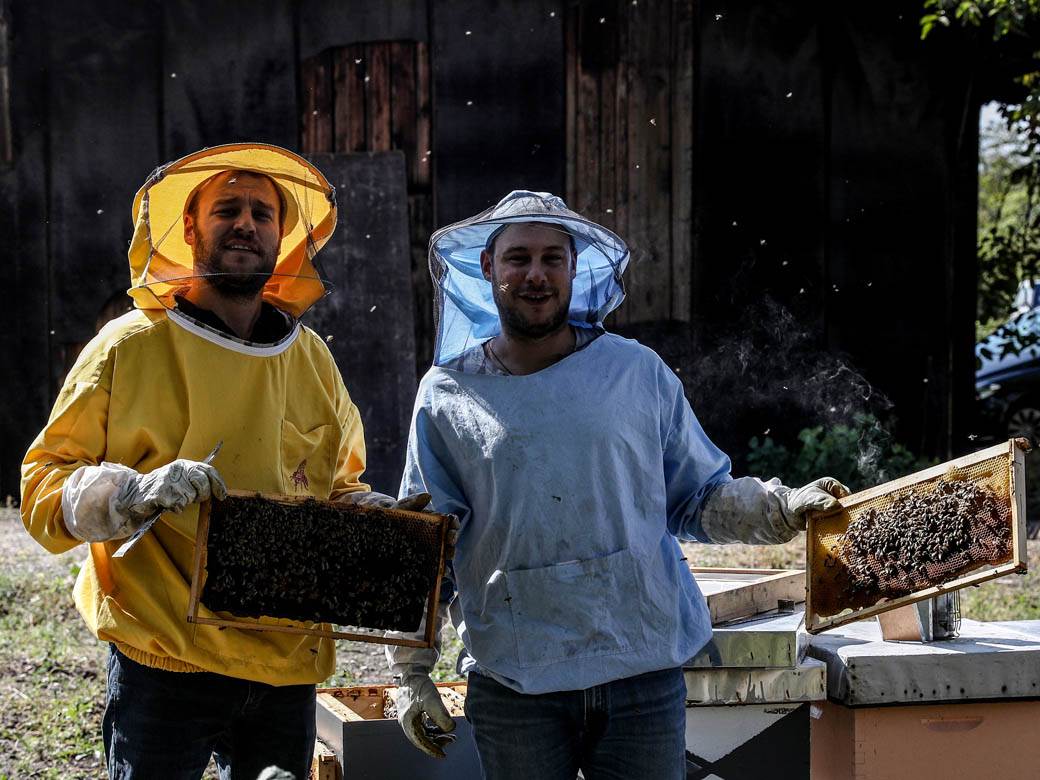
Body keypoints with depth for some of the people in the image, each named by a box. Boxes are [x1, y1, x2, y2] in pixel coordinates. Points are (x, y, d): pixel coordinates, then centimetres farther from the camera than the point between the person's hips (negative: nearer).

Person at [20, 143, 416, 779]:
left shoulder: (311, 357, 12)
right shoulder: (132, 347, -2)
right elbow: (43, 488, -4)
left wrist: (361, 509, 2)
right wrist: (137, 492, -23)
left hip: (287, 668, 4)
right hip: (165, 663, -4)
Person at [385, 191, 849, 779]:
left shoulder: (638, 372, 6)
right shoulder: (446, 395, 6)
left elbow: (700, 499, 11)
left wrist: (785, 509, -7)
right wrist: (411, 671, 5)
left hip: (643, 668, 0)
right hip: (512, 682, 0)